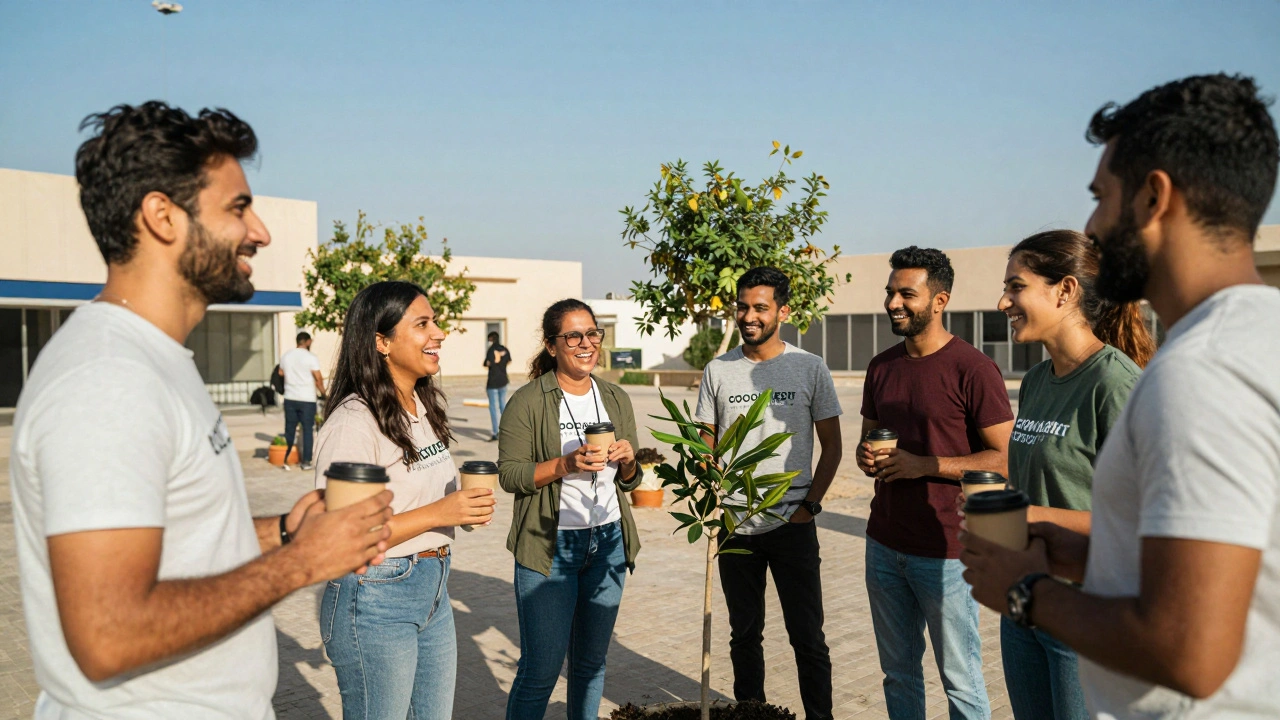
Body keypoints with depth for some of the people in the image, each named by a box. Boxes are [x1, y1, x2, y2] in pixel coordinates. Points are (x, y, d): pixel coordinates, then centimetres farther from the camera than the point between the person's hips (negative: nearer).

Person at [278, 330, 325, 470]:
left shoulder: (286, 356, 7)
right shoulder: (311, 357, -9)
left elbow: (281, 374, 14)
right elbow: (318, 378, -12)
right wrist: (323, 392, 0)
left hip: (290, 398, 4)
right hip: (307, 399, -4)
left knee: (289, 430, 10)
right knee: (308, 430, 3)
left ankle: (285, 460, 11)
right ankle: (306, 461, 4)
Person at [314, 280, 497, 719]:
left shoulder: (425, 407, 7)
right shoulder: (353, 422, -20)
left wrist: (467, 508, 3)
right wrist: (437, 514, -25)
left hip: (435, 591, 8)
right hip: (375, 601, -8)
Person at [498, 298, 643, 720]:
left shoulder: (616, 399, 7)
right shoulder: (528, 402, -8)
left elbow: (629, 482, 12)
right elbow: (510, 475, -11)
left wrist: (628, 460, -10)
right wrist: (566, 465, -24)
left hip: (608, 543, 5)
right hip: (550, 546, -5)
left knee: (592, 661, 16)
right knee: (541, 667, 0)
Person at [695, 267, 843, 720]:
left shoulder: (810, 369, -1)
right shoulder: (717, 371, 4)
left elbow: (831, 446, 3)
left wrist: (810, 505, -6)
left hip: (792, 524, -2)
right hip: (734, 525, 2)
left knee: (807, 636, 4)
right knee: (745, 634, 15)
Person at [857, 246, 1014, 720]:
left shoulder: (972, 369, -12)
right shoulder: (881, 367, 9)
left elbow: (1006, 459, -14)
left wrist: (923, 464, -18)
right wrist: (867, 458, -3)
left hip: (944, 552, -6)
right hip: (883, 545, 6)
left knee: (960, 681, 7)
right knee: (898, 673, 17)